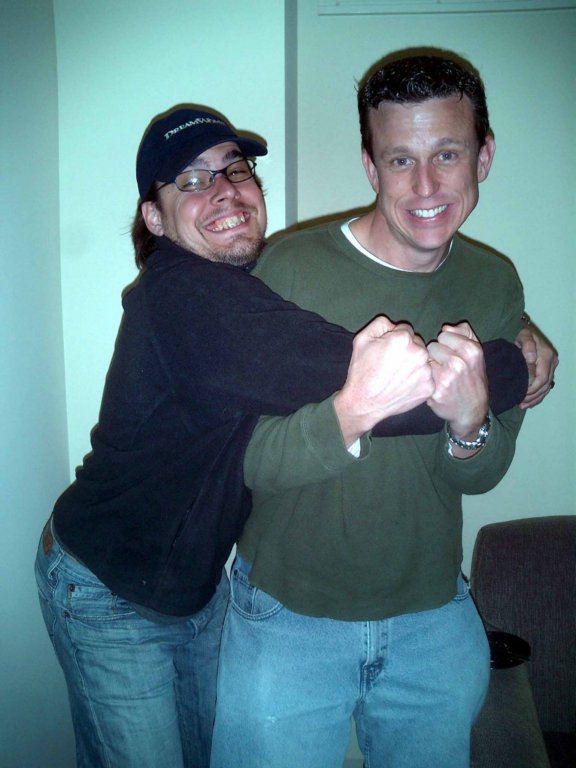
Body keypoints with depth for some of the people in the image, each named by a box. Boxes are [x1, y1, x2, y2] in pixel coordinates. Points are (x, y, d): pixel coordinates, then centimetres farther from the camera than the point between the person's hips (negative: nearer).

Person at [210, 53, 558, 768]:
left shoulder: (495, 285, -4)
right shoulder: (289, 268, -18)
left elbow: (481, 475, -4)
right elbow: (252, 459, -19)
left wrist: (470, 419, -28)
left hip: (435, 618, 4)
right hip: (287, 616, -3)